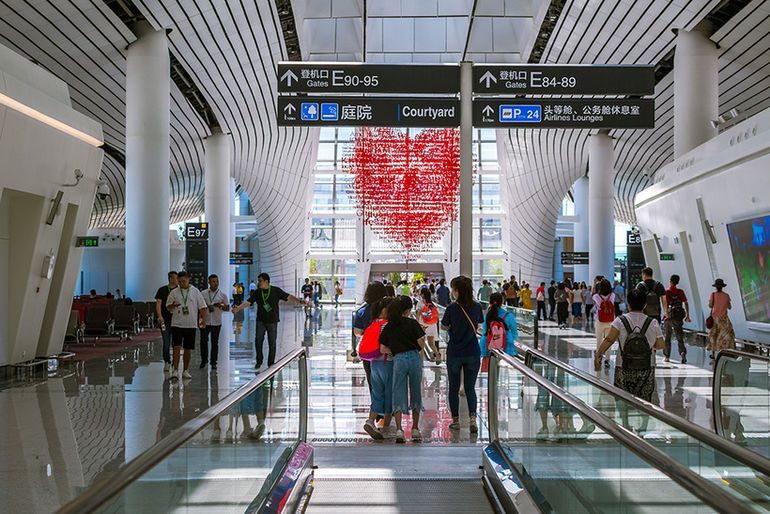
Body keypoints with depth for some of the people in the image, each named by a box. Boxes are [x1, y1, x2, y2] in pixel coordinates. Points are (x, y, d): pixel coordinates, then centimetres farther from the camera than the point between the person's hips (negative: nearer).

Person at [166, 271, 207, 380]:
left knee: (188, 349, 6)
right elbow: (168, 307, 6)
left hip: (191, 325, 1)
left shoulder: (195, 291, 4)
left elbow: (202, 307, 5)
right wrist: (173, 305, -17)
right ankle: (175, 370, -5)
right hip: (177, 324, 0)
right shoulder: (174, 292, 4)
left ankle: (185, 370, 17)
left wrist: (203, 319, -4)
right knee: (176, 347, -9)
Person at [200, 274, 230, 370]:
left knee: (215, 343, 4)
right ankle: (204, 360, 19)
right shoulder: (203, 293, 3)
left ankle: (213, 362, 14)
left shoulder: (222, 295, 3)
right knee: (203, 341, 1)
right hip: (205, 322, 0)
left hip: (216, 323, 0)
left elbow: (228, 308, 7)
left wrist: (221, 306, -14)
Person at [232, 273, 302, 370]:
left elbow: (288, 297, -6)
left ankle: (271, 364, 15)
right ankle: (259, 361, 13)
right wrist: (238, 308, -19)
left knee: (272, 343, 2)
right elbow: (248, 302, -3)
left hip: (272, 322, -2)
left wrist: (299, 301, -20)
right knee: (258, 341, -5)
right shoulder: (257, 292, 3)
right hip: (261, 321, 2)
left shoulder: (276, 291, -3)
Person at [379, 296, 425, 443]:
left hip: (398, 360, 1)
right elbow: (421, 343, -6)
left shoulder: (388, 327, 6)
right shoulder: (412, 323, -2)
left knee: (398, 394, 5)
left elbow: (383, 349, 5)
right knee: (416, 394, 11)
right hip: (414, 358, -1)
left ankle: (399, 430, -5)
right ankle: (415, 429, 16)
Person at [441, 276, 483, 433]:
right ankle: (473, 418, -3)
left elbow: (444, 327, -3)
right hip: (473, 354, 3)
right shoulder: (477, 307, -5)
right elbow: (478, 326, 7)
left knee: (454, 388, 13)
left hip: (454, 353, -2)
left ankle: (455, 421, 20)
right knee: (470, 388, 12)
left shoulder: (452, 308, -15)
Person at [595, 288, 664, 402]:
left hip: (624, 371, -1)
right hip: (646, 371, 1)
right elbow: (660, 345, 1)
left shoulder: (620, 321, -8)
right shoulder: (653, 323, -3)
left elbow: (609, 340, -13)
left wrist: (597, 355, -6)